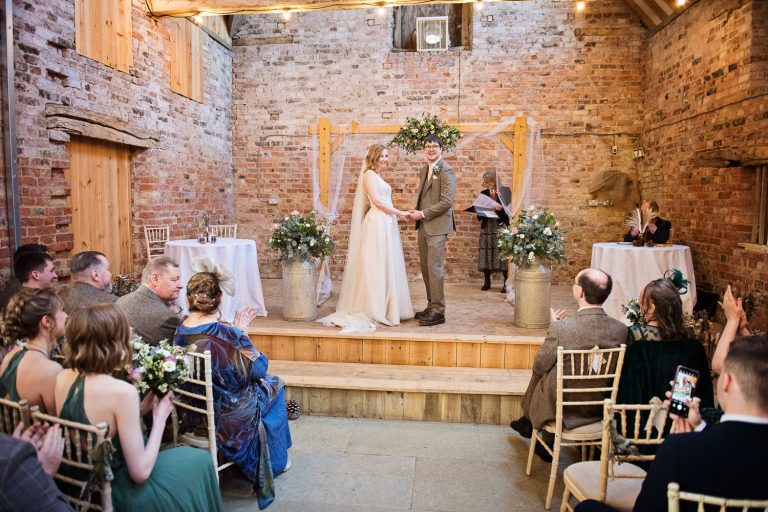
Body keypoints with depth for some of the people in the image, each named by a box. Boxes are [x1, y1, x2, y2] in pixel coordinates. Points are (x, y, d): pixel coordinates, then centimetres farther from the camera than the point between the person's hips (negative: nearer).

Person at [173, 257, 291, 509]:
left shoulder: (178, 332, -12)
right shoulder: (228, 335, -29)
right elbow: (259, 368, -13)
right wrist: (241, 333, -6)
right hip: (227, 418, -6)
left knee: (261, 382, 27)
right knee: (274, 385, 21)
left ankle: (274, 460, 40)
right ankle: (276, 461, 34)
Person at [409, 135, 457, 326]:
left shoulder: (446, 170, -10)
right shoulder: (424, 170, 16)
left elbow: (447, 201, -17)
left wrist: (423, 214, -14)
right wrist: (416, 212, 5)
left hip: (438, 226, -8)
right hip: (424, 226, 8)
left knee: (434, 267, -8)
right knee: (425, 267, 11)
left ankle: (438, 311, 0)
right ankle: (431, 306, 21)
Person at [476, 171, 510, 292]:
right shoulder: (483, 193, 12)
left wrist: (501, 208, -25)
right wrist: (480, 213, -6)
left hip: (501, 227, -4)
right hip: (487, 227, 4)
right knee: (486, 253, 3)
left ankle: (506, 283, -1)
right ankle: (486, 282, 14)